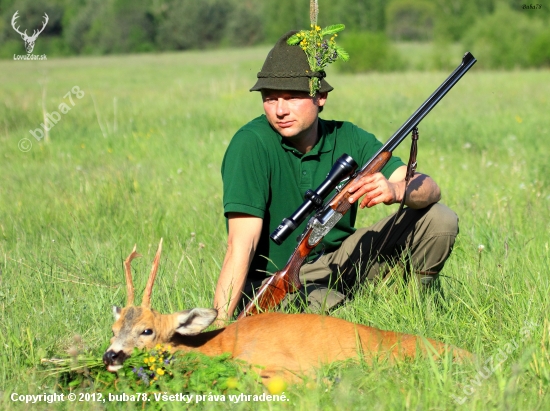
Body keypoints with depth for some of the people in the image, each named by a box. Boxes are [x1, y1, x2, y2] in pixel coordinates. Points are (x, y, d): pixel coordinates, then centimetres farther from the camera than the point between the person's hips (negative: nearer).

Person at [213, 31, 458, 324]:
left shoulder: (348, 139, -5)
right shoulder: (252, 143, -20)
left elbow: (429, 189, -12)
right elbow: (241, 244, -26)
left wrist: (395, 190, -36)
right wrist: (218, 324, -34)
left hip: (337, 262, 5)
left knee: (438, 220, -9)